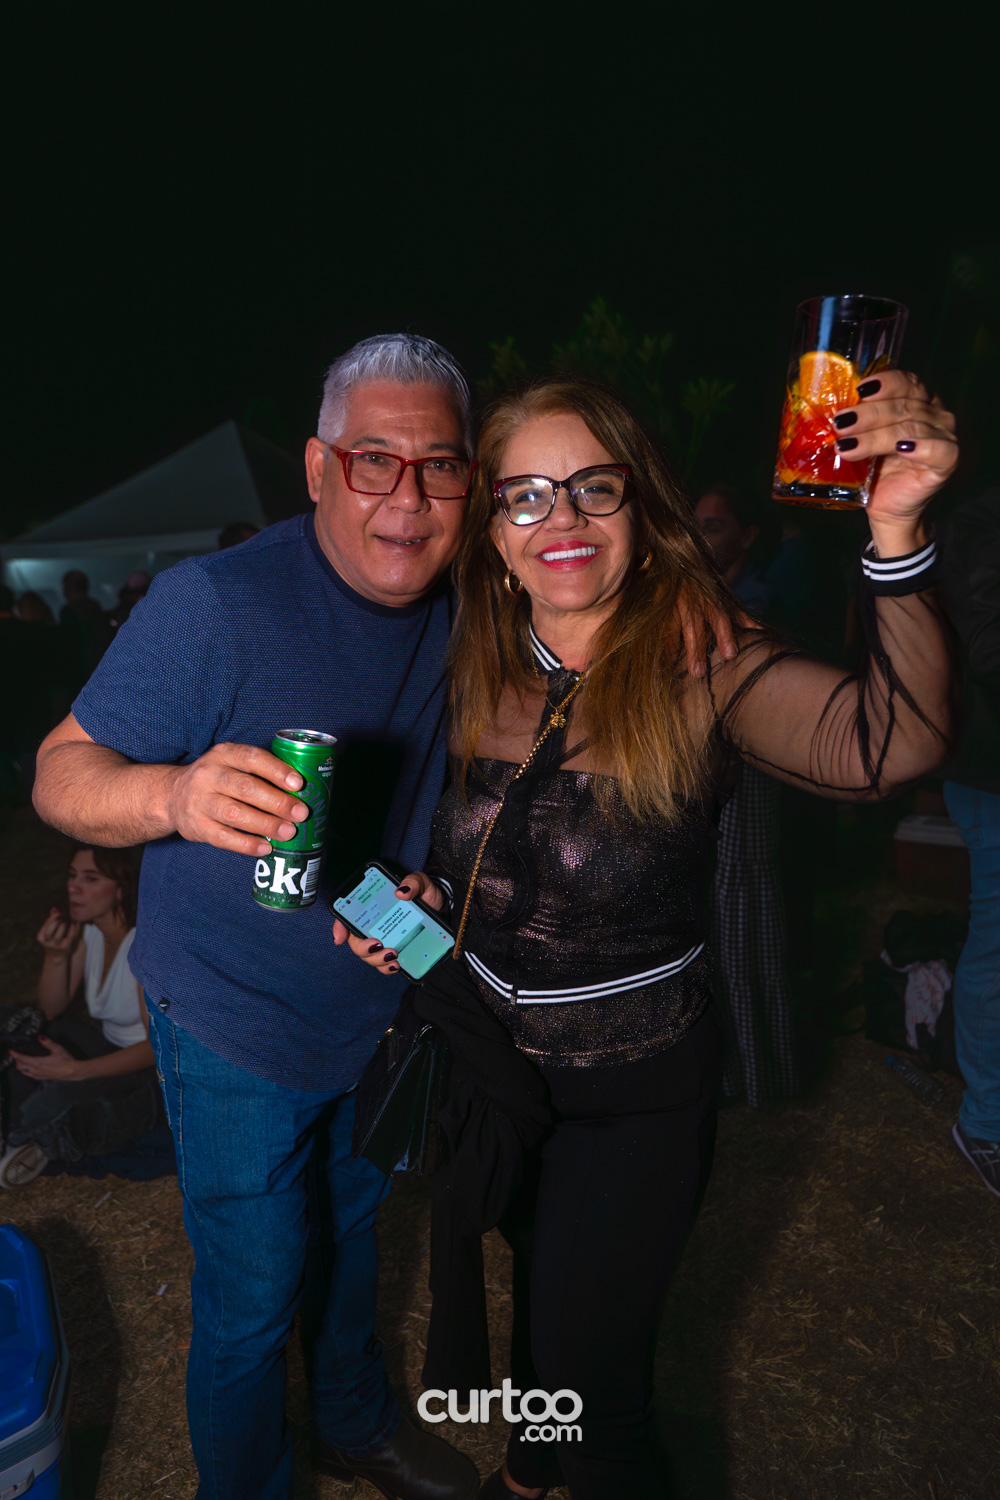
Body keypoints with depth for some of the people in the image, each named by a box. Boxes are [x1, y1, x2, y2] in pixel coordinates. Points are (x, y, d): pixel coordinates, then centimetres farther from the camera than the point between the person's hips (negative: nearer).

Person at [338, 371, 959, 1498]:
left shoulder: (698, 672, -21)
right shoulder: (481, 676, -6)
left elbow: (893, 744, -39)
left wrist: (896, 531, -50)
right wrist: (422, 896, -8)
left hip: (635, 1096, -5)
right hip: (494, 1062, 6)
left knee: (591, 1376, 13)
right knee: (540, 1284, 32)